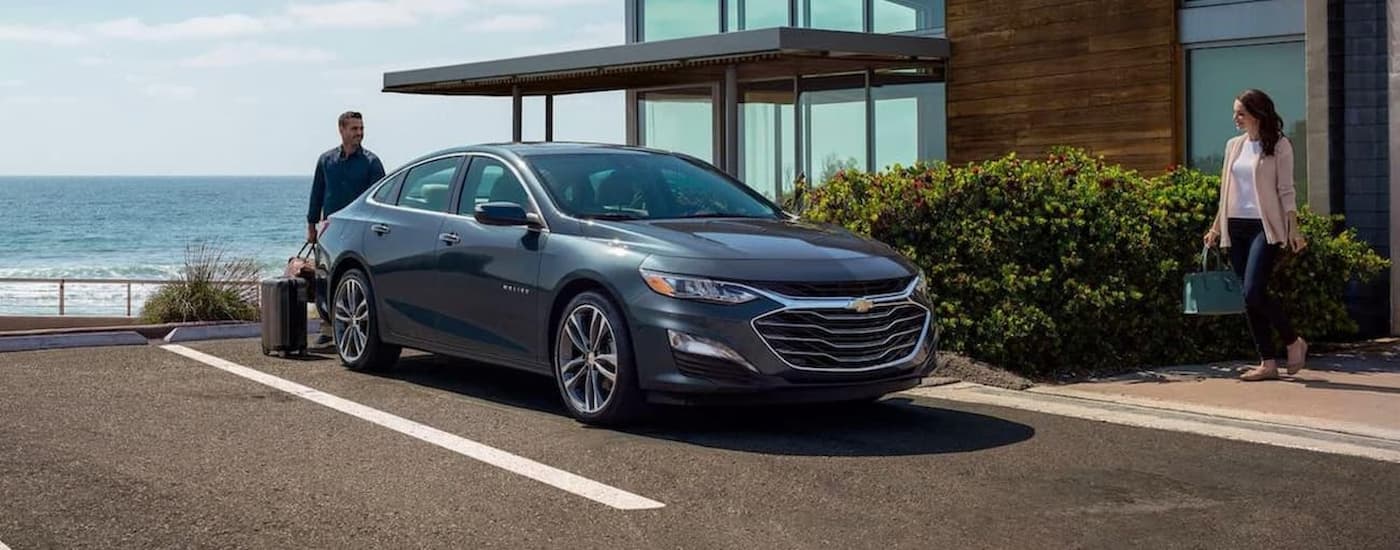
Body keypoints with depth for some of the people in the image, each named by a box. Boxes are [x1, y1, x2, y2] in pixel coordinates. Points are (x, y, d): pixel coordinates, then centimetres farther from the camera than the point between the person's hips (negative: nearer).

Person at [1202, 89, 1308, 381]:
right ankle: (1268, 362, 9)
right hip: (1236, 227, 6)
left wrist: (1293, 229, -11)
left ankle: (1294, 342, 4)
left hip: (1265, 227, -6)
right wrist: (1216, 227, 14)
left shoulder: (1279, 146, -3)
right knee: (1249, 298, 4)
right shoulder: (1233, 146, 13)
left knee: (1253, 292, -17)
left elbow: (1286, 190, -5)